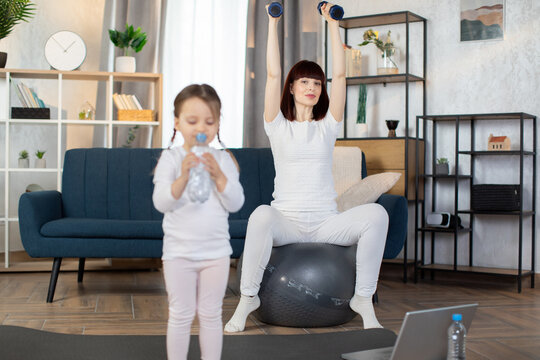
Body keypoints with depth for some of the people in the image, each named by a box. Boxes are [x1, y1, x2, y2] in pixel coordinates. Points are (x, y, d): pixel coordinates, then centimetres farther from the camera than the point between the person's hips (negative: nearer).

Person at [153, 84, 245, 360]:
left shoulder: (223, 160, 0)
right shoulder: (171, 158, -6)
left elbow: (235, 204, -7)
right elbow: (161, 202, -16)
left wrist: (218, 175, -21)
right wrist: (184, 176, -31)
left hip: (216, 251, 2)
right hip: (179, 251, -2)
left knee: (211, 315, 11)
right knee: (181, 315, 8)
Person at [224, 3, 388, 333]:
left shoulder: (327, 126, 12)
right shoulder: (278, 126, 8)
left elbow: (340, 74, 6)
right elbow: (273, 75, -1)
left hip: (327, 223, 2)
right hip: (287, 221, -2)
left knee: (376, 213, -27)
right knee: (262, 215, -38)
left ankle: (364, 298, -16)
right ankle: (248, 297, -19)